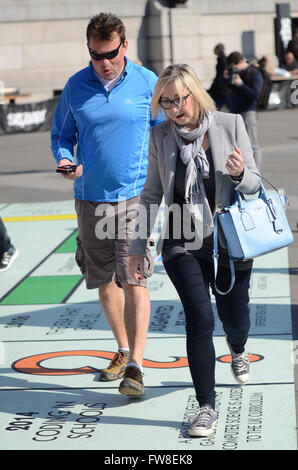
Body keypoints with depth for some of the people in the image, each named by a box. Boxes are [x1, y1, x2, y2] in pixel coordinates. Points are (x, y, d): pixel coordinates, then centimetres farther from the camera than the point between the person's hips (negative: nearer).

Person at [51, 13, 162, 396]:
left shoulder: (146, 82, -2)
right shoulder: (75, 87, 3)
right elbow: (61, 135, 13)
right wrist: (65, 160, -9)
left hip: (135, 196, -3)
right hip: (90, 199, 3)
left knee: (133, 280, -12)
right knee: (105, 282, 13)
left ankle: (136, 365, -10)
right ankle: (123, 350, 32)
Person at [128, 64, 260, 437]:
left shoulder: (230, 125, -8)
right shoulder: (160, 136, -4)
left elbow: (254, 184, -1)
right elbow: (151, 194, 5)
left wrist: (240, 174, -25)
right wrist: (138, 247, 4)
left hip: (230, 242, 0)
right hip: (183, 245, 0)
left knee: (235, 319, 15)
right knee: (200, 319, -13)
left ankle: (237, 351, 53)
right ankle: (206, 407, -1)